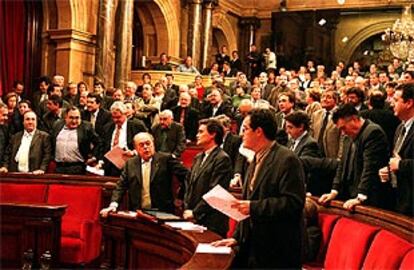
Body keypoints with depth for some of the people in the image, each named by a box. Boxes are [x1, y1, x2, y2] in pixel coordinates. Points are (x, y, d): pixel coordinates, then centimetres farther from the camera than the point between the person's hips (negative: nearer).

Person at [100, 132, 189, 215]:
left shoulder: (165, 159, 2)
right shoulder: (130, 163, 12)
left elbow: (185, 175, -2)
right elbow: (121, 186, 9)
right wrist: (113, 205, -5)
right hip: (137, 214, 3)